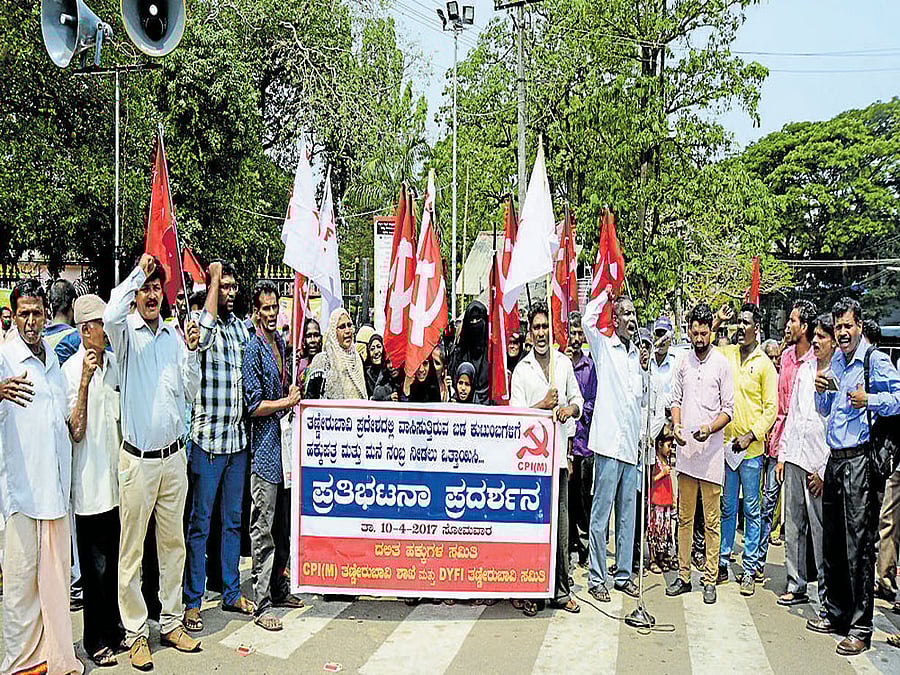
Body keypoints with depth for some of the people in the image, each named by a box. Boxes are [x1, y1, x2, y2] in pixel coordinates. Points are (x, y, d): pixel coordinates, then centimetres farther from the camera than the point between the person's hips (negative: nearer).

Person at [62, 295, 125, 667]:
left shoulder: (115, 363, 9)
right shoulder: (71, 370, -11)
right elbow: (76, 431, -17)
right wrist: (85, 380, -24)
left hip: (119, 479, 6)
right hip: (91, 485, -6)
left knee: (117, 562, 14)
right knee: (95, 566, 5)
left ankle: (117, 629, 28)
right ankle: (96, 640, 18)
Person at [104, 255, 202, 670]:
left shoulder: (173, 334, 9)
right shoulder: (127, 332, -4)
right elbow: (111, 316, -31)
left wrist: (191, 351, -3)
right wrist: (138, 271, -20)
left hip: (174, 456, 5)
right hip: (138, 459, -5)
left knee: (173, 544, 13)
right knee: (132, 551, 3)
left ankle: (171, 623, 25)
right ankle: (135, 633, 14)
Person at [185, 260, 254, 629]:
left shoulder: (242, 328, 12)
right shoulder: (198, 323, -8)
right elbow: (203, 333, -33)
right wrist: (213, 277, -25)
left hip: (238, 437, 6)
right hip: (207, 439, -6)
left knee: (233, 520, 15)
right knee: (200, 522, 2)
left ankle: (232, 593, 27)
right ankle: (192, 601, 14)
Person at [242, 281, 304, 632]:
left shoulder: (280, 340, 14)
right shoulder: (253, 348, -12)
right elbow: (254, 405, -16)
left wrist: (291, 396, 11)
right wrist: (287, 402, -7)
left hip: (283, 440, 9)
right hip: (264, 445, -9)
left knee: (283, 524, 17)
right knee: (263, 529, -3)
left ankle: (278, 589, 30)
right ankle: (262, 605, 4)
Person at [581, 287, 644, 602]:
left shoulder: (637, 354, 18)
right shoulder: (604, 346, 1)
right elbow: (587, 320, -19)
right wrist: (606, 293, -8)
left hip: (631, 444, 6)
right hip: (609, 440, -6)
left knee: (628, 513, 12)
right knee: (601, 511, -2)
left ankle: (624, 573, 22)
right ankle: (596, 578, 6)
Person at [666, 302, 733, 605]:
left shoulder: (722, 364, -3)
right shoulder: (684, 362, 10)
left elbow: (729, 409, -2)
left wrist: (710, 428, -18)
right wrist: (676, 424, -3)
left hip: (711, 451, -4)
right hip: (685, 448, 4)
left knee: (712, 520, 2)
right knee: (684, 517, 10)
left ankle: (710, 580, 11)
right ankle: (683, 575, 19)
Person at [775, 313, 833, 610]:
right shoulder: (804, 369, 12)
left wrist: (824, 470, -13)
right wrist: (782, 454, 14)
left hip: (820, 463, -6)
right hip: (794, 458, 6)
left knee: (821, 530, -1)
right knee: (793, 525, 11)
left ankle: (827, 593, 12)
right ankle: (796, 586, 23)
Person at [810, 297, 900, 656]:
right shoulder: (835, 361, 16)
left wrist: (870, 400, -25)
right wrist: (821, 390, 4)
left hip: (859, 461, -7)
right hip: (834, 460, 7)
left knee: (858, 544, -5)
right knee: (832, 541, 13)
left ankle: (860, 628, 2)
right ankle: (836, 613, 26)